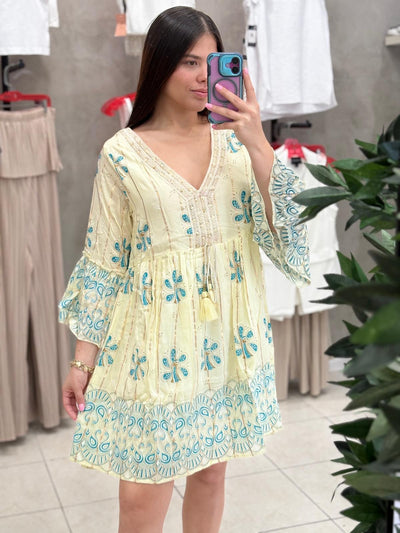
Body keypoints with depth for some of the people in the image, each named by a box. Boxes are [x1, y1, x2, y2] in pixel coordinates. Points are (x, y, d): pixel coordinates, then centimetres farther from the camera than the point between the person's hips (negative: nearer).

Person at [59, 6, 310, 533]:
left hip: (228, 332, 3)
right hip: (157, 337, -2)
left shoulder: (235, 139, 1)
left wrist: (259, 147, -19)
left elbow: (282, 232, -7)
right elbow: (103, 263, -2)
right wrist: (83, 360, -1)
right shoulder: (123, 154, -6)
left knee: (211, 470, 16)